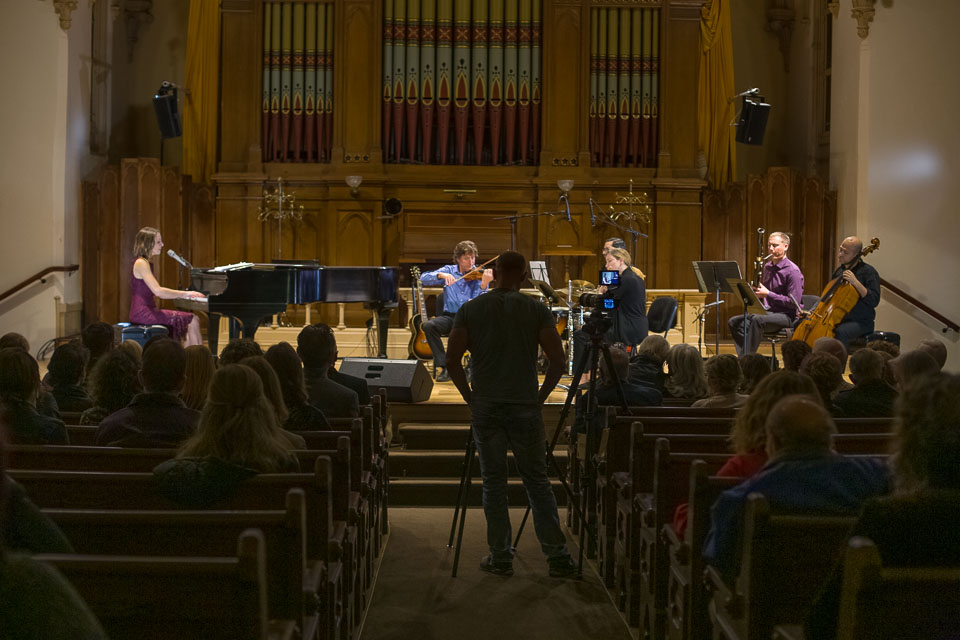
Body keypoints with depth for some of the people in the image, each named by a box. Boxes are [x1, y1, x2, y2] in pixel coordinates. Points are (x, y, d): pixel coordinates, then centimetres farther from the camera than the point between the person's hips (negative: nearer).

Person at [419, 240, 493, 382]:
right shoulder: (449, 271, 6)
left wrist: (484, 285, -30)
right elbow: (424, 278, -5)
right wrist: (441, 275, -22)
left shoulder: (479, 275, 1)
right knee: (428, 325, -28)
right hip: (449, 316, 2)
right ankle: (441, 366, -19)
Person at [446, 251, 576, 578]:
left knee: (493, 485, 8)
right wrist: (540, 397, 5)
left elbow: (452, 361, -3)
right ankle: (558, 556, 6)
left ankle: (500, 557, 11)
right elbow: (557, 360, -6)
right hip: (525, 408, 0)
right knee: (538, 483, 7)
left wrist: (470, 397, 7)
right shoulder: (537, 310, 0)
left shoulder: (470, 310, 2)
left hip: (485, 408, 1)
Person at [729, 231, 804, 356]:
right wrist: (757, 293, 2)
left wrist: (767, 294, -18)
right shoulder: (767, 267, 15)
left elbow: (794, 302, -17)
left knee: (757, 320, -36)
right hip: (767, 313, 8)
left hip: (787, 316, -8)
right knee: (734, 322, -9)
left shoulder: (793, 271, -11)